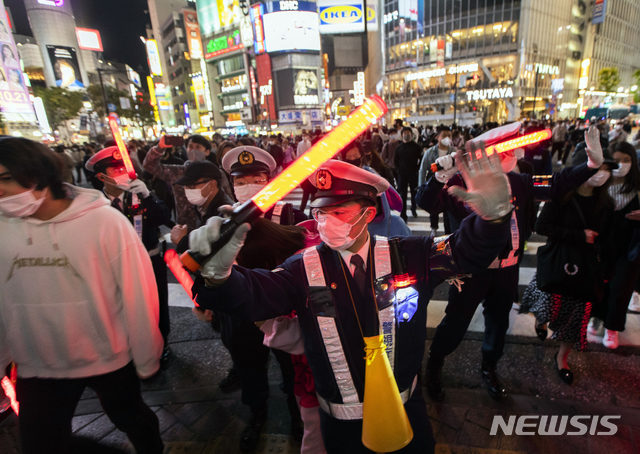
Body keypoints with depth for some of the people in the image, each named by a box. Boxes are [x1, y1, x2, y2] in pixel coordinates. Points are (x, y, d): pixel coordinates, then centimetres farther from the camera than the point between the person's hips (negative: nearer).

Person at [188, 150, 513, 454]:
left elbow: (466, 251, -18)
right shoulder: (304, 269, -15)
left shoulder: (408, 256, -11)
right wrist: (217, 272, -48)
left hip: (406, 410, 2)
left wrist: (494, 215, -39)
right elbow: (252, 294, -26)